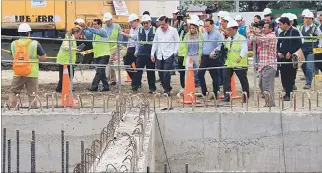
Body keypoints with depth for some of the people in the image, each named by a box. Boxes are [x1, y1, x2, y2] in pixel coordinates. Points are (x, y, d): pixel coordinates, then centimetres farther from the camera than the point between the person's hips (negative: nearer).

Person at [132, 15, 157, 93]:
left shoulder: (155, 30, -2)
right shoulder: (140, 30, 8)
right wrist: (136, 51, 10)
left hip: (151, 54, -2)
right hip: (141, 54, 2)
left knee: (151, 72, 6)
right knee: (138, 70, -4)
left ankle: (152, 88, 13)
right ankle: (135, 85, -2)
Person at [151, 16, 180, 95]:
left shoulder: (173, 30, -3)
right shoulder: (158, 30, 8)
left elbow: (177, 42, 1)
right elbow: (155, 42, 14)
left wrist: (175, 52, -7)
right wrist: (152, 53, 11)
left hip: (169, 55, -5)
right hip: (160, 56, 5)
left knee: (166, 73, -12)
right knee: (161, 74, 5)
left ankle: (167, 89, -1)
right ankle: (167, 88, 21)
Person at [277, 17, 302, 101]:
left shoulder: (294, 32, -6)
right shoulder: (281, 34, 15)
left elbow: (299, 44, -13)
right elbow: (278, 44, 22)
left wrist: (290, 52, -16)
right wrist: (279, 52, 2)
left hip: (292, 58, -6)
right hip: (283, 58, 6)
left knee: (291, 76, -6)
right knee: (283, 76, 5)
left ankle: (289, 94, -1)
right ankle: (287, 92, 16)